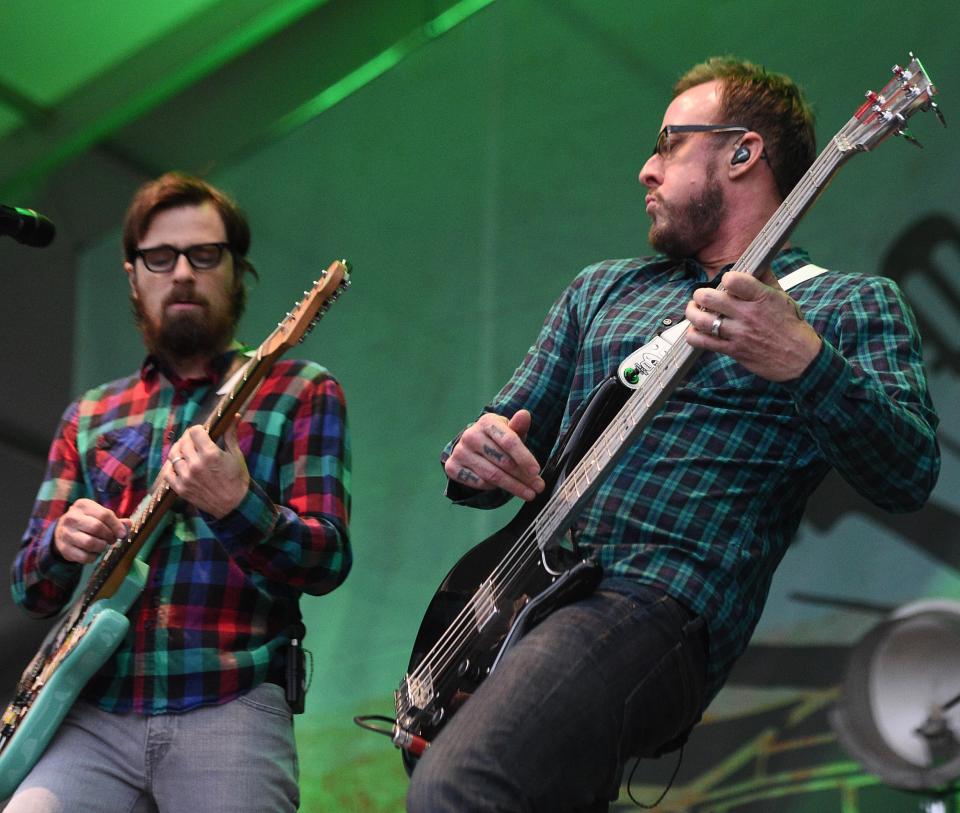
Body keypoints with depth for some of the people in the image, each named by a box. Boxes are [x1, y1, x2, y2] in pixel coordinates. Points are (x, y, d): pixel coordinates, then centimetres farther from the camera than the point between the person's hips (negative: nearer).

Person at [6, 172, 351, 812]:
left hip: (230, 706, -2)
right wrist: (61, 545, -4)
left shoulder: (301, 392, 8)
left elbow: (328, 562, -1)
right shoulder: (88, 417, 19)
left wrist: (237, 507, -21)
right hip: (93, 717, 2)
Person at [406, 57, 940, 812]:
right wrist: (474, 458, -1)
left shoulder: (852, 304, 8)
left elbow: (911, 475, -8)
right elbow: (508, 428, 25)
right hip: (516, 599, 7)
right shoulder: (603, 288, 25)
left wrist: (802, 362, -26)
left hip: (667, 607, -7)